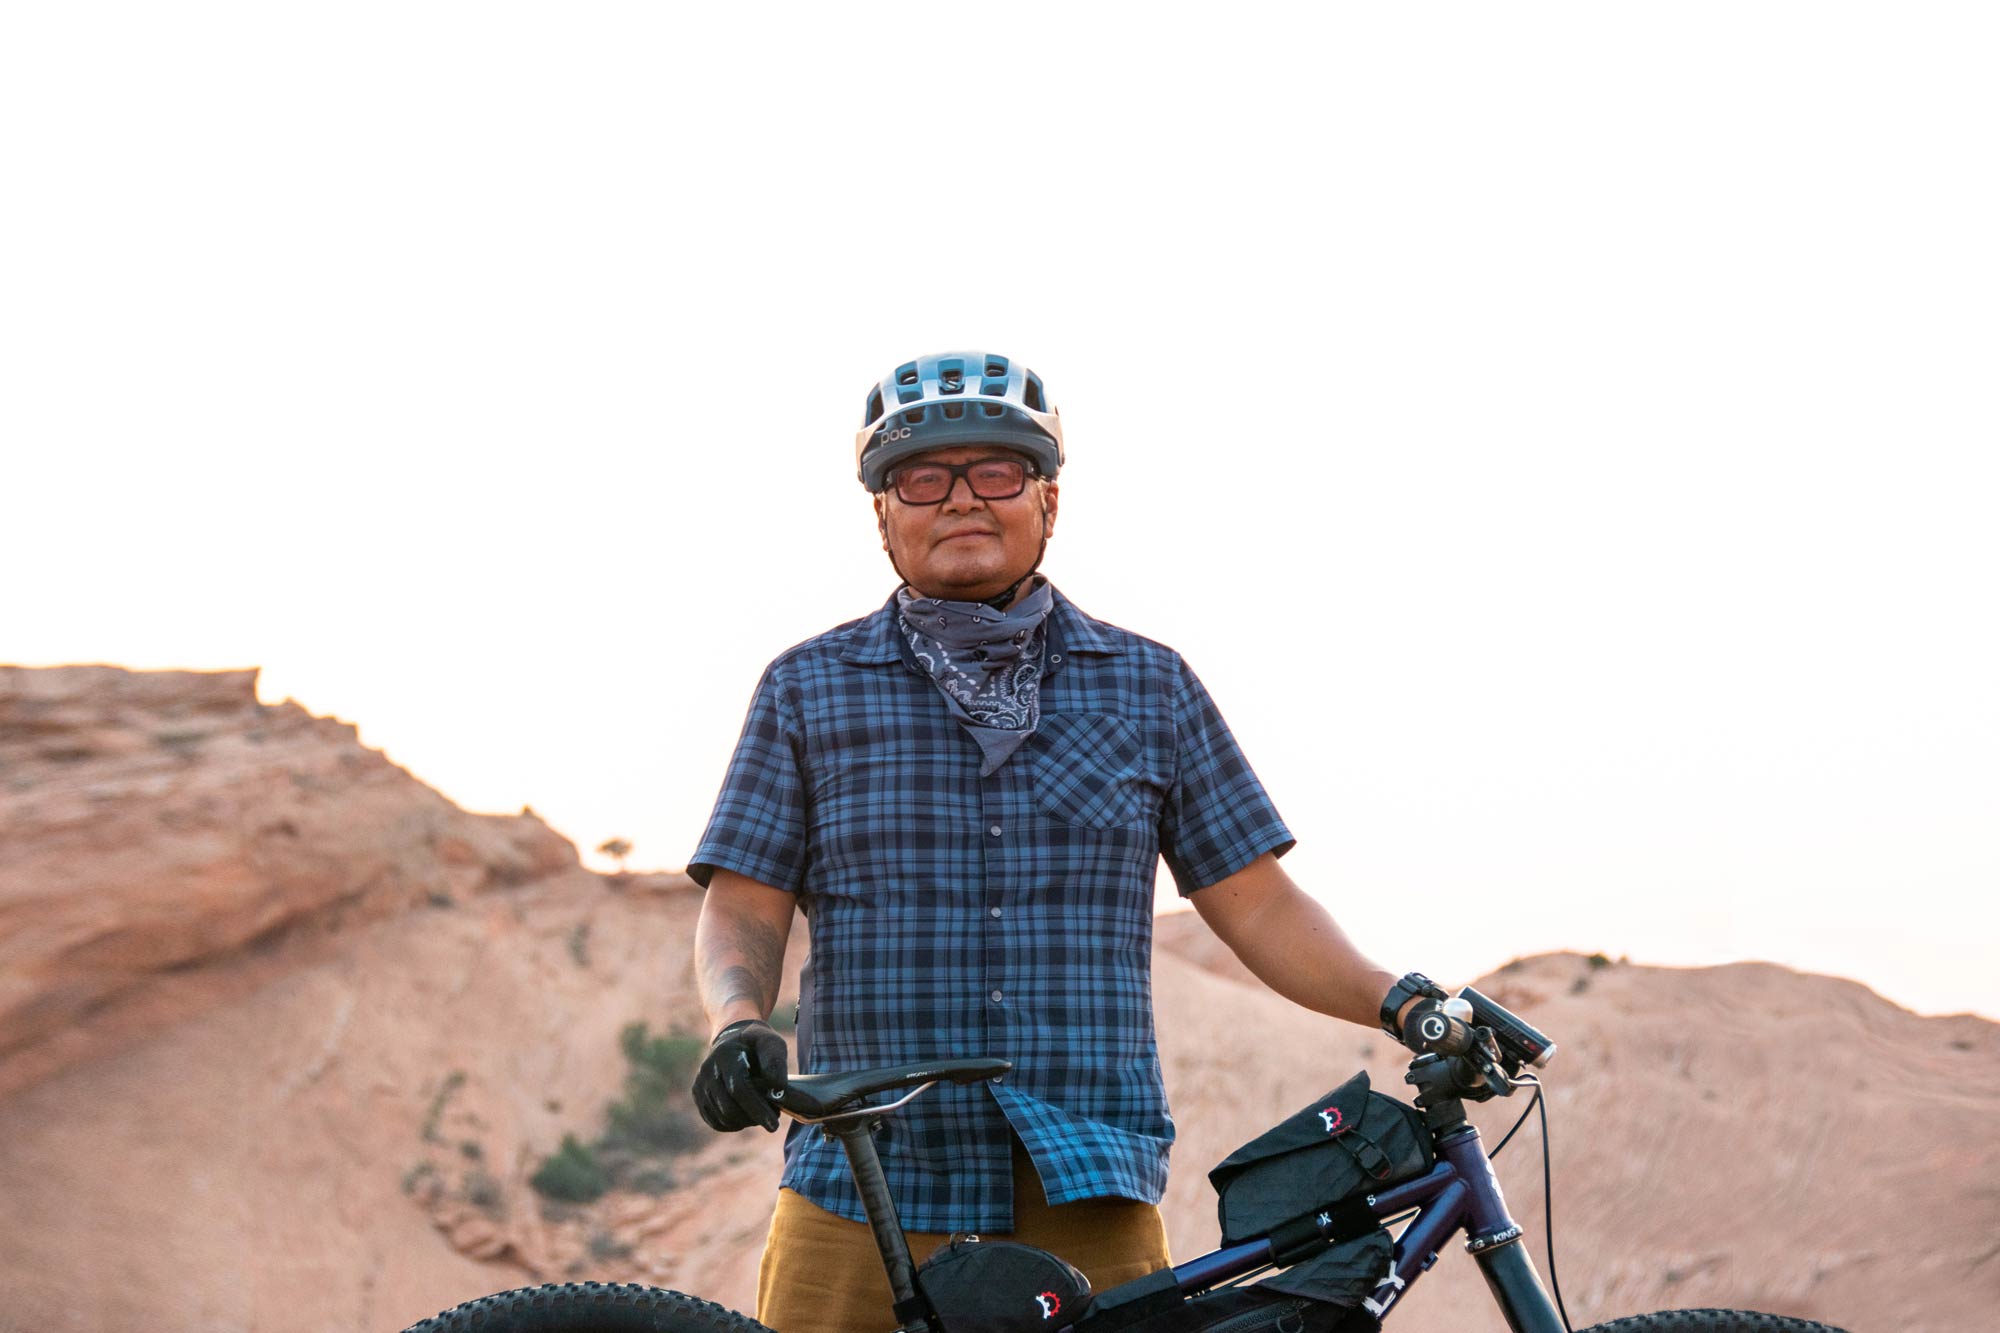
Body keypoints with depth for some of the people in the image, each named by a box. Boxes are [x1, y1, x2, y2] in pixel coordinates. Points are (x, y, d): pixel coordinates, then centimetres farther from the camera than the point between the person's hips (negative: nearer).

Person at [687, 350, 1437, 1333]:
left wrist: (1404, 1004, -3)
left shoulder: (1149, 687, 12)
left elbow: (1255, 903, 10)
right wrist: (738, 1025, -16)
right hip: (863, 1196, 0)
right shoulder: (809, 689, 9)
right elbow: (743, 910, 4)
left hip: (1089, 1200, 1)